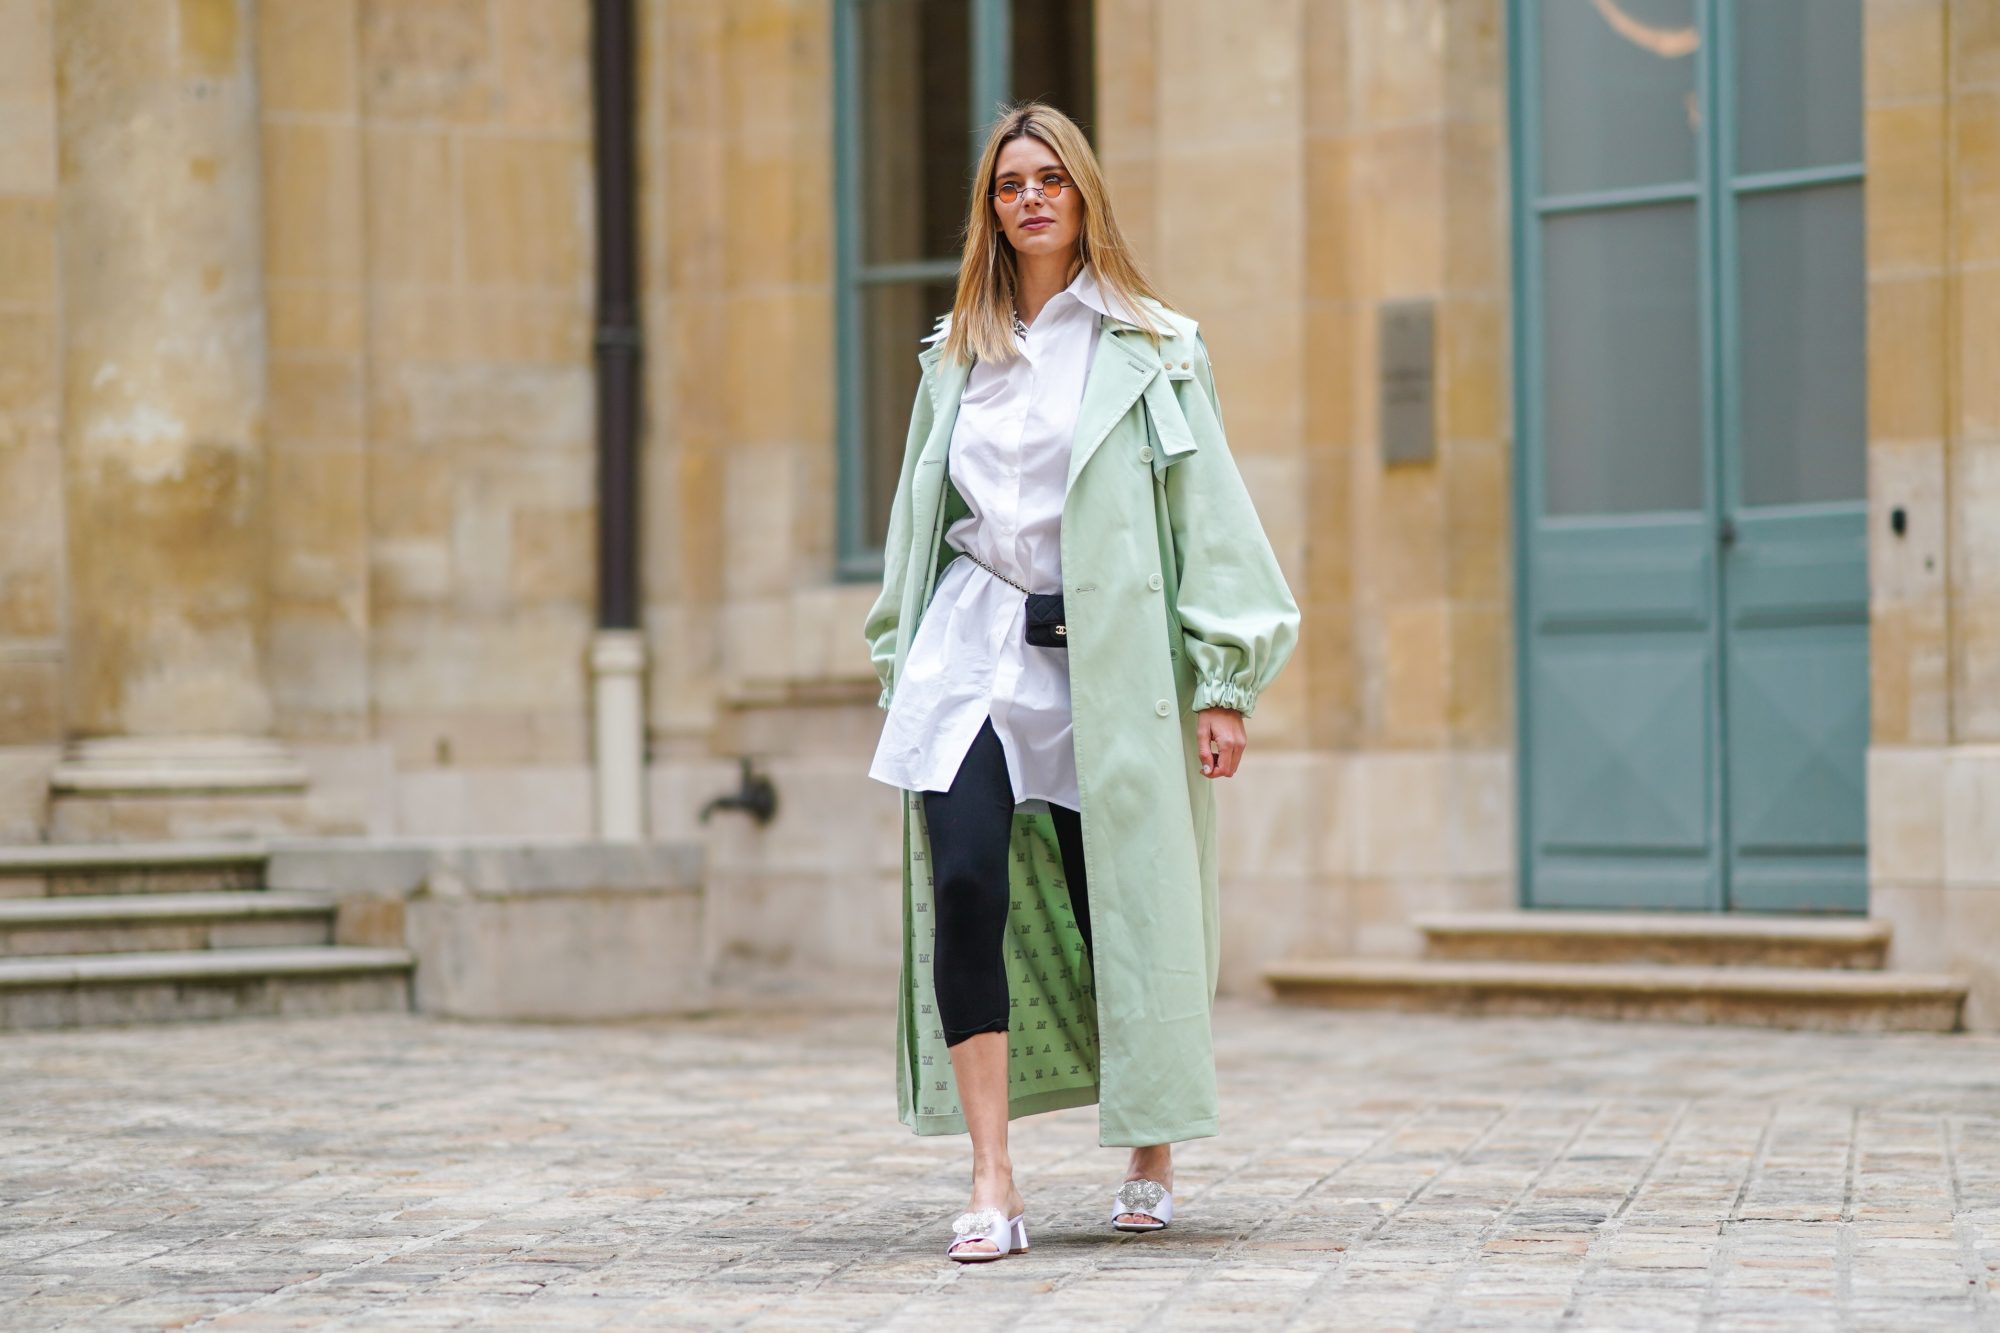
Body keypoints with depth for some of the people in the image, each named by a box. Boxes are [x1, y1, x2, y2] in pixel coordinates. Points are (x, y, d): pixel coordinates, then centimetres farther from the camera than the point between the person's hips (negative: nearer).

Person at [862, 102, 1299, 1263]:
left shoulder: (1152, 349, 3)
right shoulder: (958, 353, 13)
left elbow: (1208, 512, -2)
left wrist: (1224, 683, -8)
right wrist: (901, 664, 16)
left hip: (1100, 657, -2)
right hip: (973, 646, 2)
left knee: (1119, 905, 3)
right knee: (964, 886, -15)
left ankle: (1152, 1159, 26)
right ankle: (993, 1186, -14)